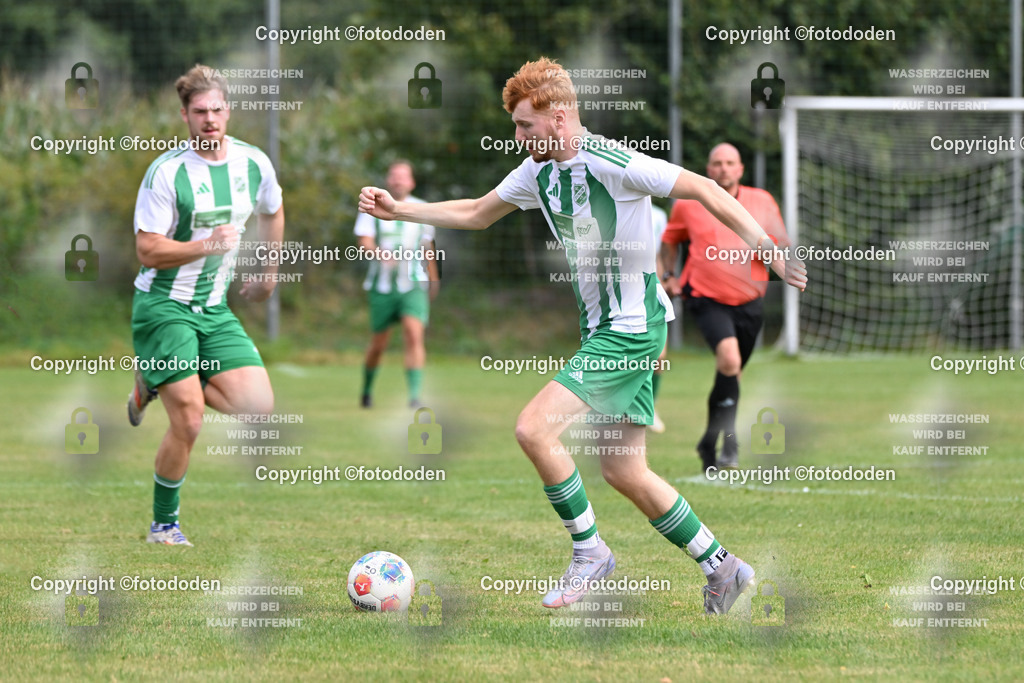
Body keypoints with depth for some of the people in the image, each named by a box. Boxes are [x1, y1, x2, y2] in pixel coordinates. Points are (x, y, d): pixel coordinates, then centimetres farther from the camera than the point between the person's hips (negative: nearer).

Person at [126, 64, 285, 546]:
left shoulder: (254, 164, 0)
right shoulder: (167, 172, -16)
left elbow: (272, 213, 23)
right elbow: (148, 251, -17)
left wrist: (268, 273, 28)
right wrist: (209, 243, -25)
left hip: (215, 308, 6)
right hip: (163, 305, -6)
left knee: (257, 404, -9)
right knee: (189, 422, -12)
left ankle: (156, 384, 15)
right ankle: (163, 525, 7)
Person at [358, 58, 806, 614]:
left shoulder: (613, 163, -19)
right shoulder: (538, 169, 7)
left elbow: (705, 191, -15)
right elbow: (477, 214, 22)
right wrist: (398, 210, 15)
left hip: (632, 330, -9)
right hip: (601, 331, 9)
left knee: (534, 428, -17)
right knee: (622, 471, 9)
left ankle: (589, 552, -2)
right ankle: (721, 567, 20)